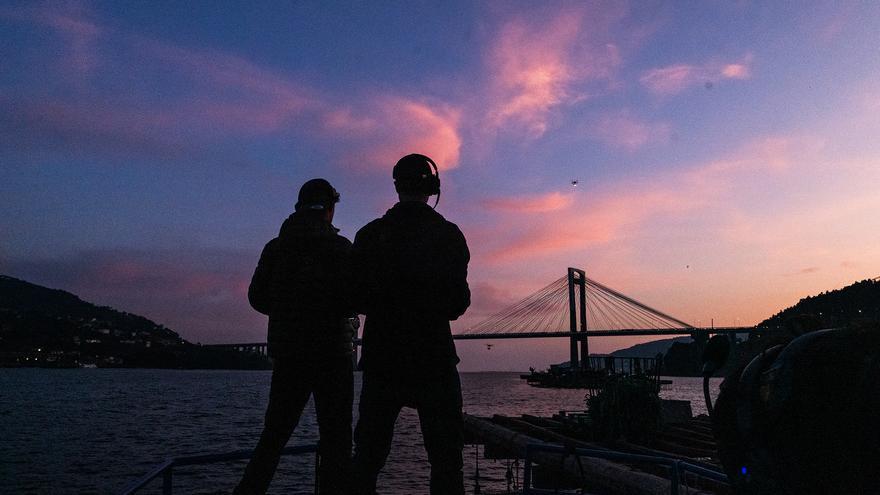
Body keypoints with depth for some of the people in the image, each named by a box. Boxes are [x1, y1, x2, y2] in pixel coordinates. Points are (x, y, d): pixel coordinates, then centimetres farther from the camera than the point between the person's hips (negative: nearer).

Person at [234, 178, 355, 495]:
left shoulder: (275, 247, 6)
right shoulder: (340, 248, -7)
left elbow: (257, 297, 6)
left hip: (286, 353, 4)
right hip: (332, 353, -4)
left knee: (274, 434, 15)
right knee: (335, 439, 4)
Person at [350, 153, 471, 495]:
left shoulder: (370, 234, 1)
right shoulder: (448, 235, -3)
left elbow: (355, 299, 3)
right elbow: (459, 303, -6)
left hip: (381, 360, 2)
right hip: (434, 361, -2)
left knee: (368, 455, 14)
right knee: (445, 457, 6)